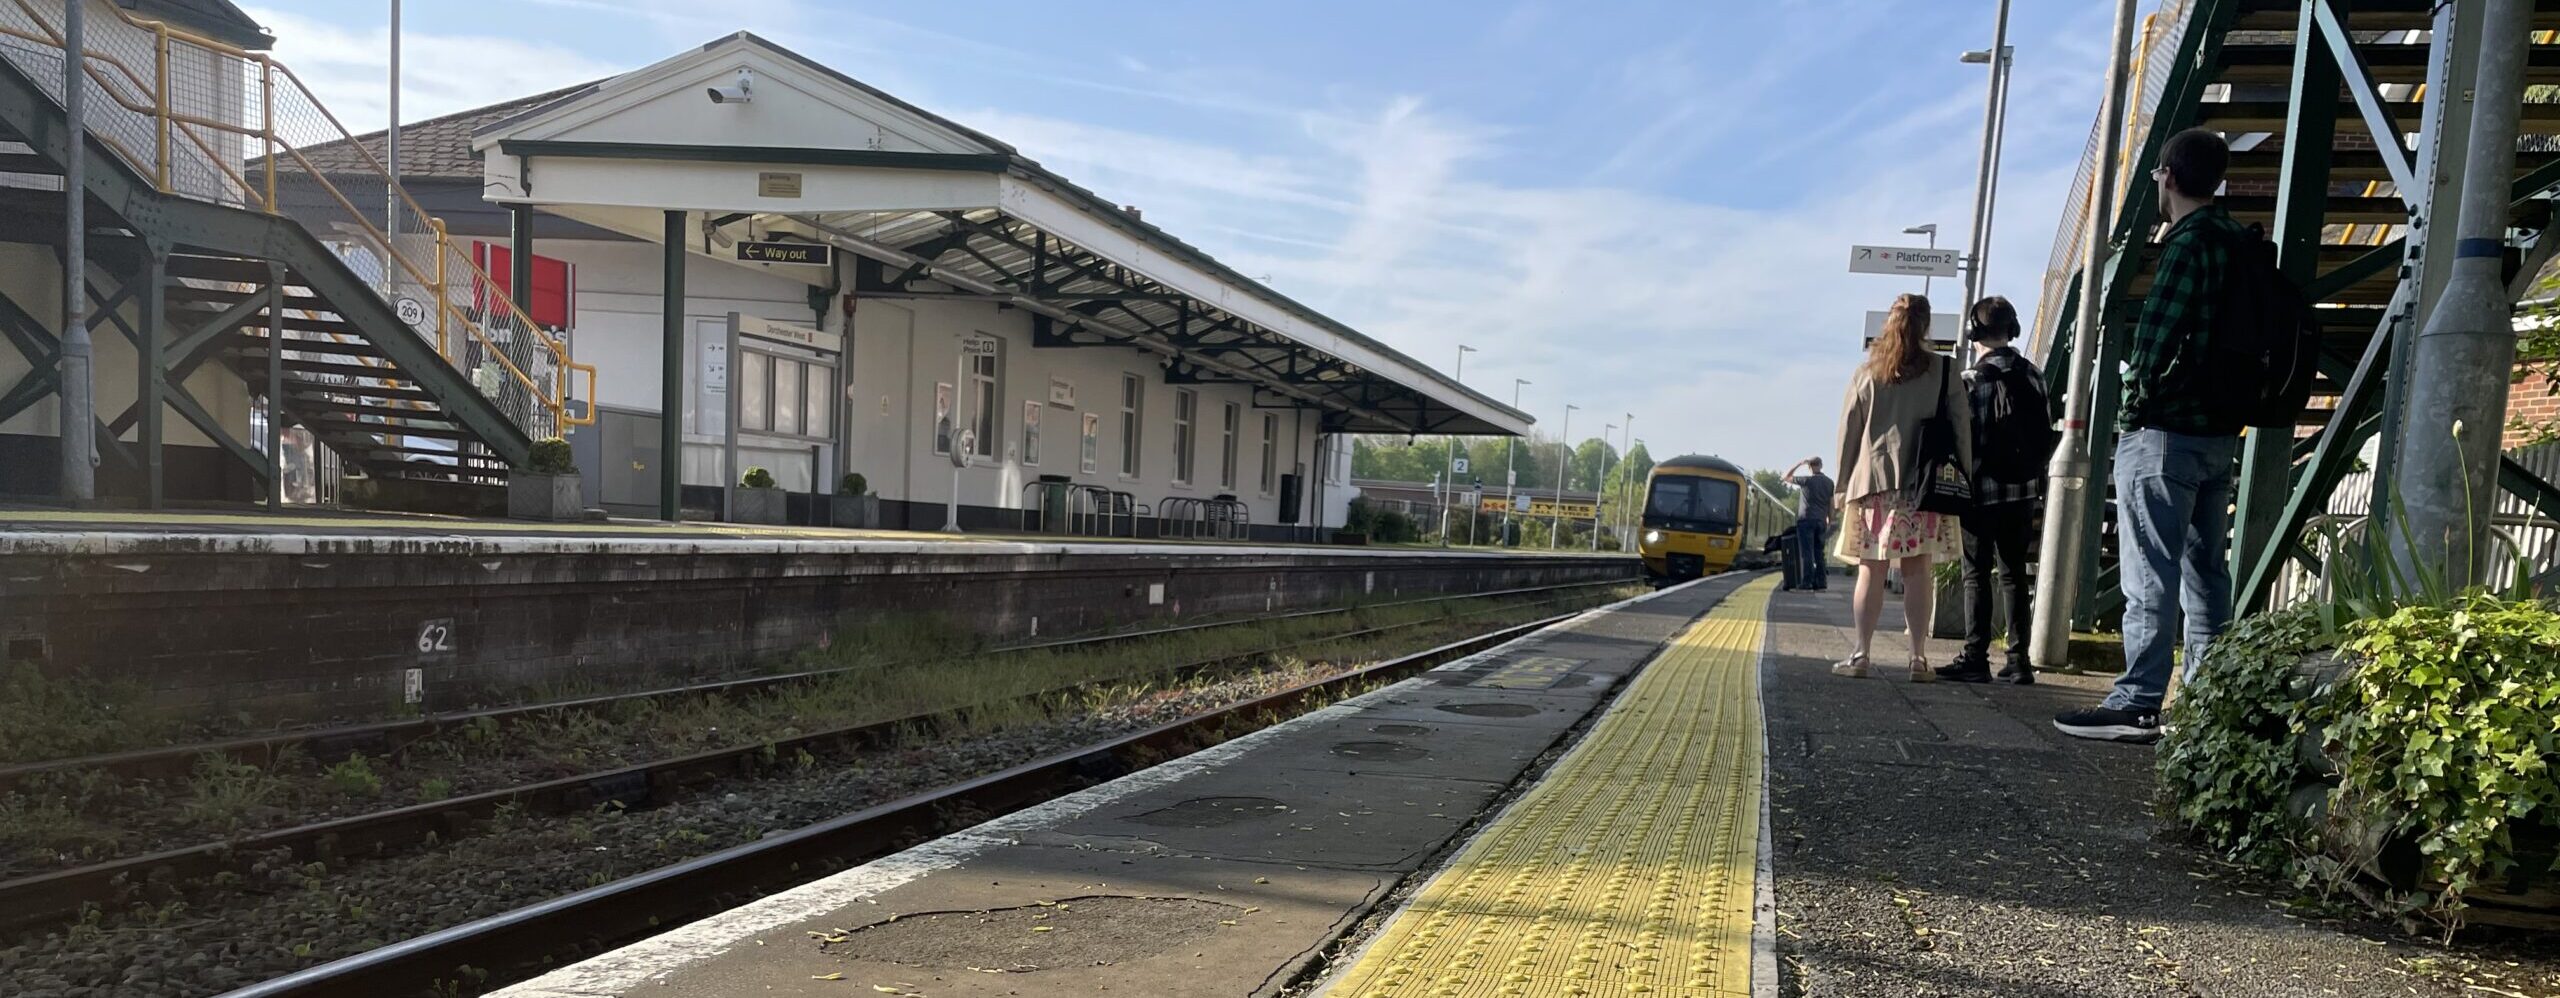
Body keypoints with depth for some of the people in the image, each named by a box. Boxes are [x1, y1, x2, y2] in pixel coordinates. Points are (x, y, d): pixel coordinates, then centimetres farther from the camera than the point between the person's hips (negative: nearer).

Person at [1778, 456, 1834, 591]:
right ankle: (1821, 582, 5)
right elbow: (1831, 504, 10)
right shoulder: (1829, 482, 8)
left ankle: (1807, 582, -9)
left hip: (1806, 520, -5)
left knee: (1807, 552, -6)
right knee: (1818, 553, 9)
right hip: (1821, 521, 5)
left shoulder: (1807, 480, -8)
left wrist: (1799, 463, 2)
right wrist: (1830, 521, 18)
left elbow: (1785, 477, 0)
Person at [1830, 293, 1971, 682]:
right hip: (1925, 486, 0)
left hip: (1873, 482, 0)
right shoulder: (1945, 371, 2)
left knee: (1871, 571, 3)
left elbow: (1849, 431, 6)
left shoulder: (1867, 372, 5)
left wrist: (1844, 485, 11)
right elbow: (1962, 431, 2)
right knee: (1918, 571, 2)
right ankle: (1918, 657, 2)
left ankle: (1861, 654, 1)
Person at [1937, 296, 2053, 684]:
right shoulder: (2032, 376, 9)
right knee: (2014, 573, 10)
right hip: (2024, 489, 6)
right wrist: (2033, 473, 17)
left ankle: (1975, 658, -4)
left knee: (1977, 574, -2)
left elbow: (1965, 437, -13)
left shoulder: (1975, 378, -10)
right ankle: (2018, 660, 9)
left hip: (1983, 489, -6)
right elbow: (2046, 433, 11)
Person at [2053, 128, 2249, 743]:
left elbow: (2153, 341, -21)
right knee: (2205, 573, 12)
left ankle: (2136, 705, -5)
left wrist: (2137, 393, -6)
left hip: (2165, 434, -9)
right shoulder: (2240, 244, 14)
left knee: (2150, 577, -7)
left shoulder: (2189, 244, -13)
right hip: (2219, 434, 9)